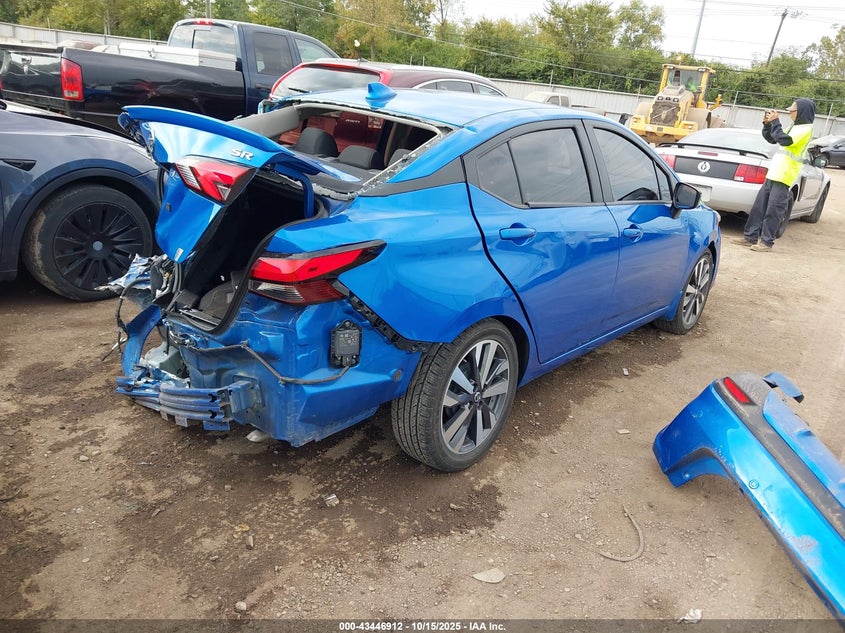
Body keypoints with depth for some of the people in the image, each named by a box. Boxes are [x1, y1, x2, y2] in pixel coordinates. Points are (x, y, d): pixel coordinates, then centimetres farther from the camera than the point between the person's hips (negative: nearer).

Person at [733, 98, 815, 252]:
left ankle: (767, 241, -4)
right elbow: (772, 139, 24)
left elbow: (784, 140, -20)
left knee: (773, 209, -8)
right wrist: (767, 124, 9)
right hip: (773, 173, 9)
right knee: (759, 205, 8)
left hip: (784, 176, -9)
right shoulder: (793, 127, 20)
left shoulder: (806, 129, -7)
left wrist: (775, 122, -13)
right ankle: (750, 236, 13)